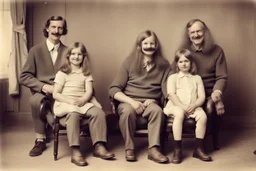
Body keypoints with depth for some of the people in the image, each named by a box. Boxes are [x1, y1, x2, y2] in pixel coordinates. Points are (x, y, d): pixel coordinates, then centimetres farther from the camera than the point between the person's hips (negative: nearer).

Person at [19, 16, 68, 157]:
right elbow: (24, 77, 1)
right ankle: (40, 140, -18)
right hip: (42, 92, 0)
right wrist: (44, 86, -15)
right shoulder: (36, 50, 6)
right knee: (35, 100, -36)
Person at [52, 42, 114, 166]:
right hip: (65, 103, -3)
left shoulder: (86, 74, 18)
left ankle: (99, 146, -23)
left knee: (99, 113, -26)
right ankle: (75, 152, -40)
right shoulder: (62, 73, 8)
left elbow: (89, 91, 3)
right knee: (73, 114, -38)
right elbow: (55, 94, 0)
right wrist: (71, 101, -17)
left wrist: (82, 100, -21)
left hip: (83, 103, 4)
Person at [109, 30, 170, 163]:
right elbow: (114, 89, -2)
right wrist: (132, 101, -17)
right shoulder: (129, 62, 4)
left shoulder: (163, 65, 9)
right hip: (128, 102, -1)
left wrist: (153, 99, -16)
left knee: (157, 110, -33)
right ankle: (129, 148, -18)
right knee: (128, 111, -35)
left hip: (150, 103, 1)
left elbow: (167, 90, 3)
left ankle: (153, 149, -31)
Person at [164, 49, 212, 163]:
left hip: (193, 107, 3)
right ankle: (177, 150, -33)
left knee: (202, 115, -30)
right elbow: (171, 95, -2)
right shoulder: (173, 77, 13)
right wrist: (182, 106, -17)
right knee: (179, 113, -37)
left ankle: (199, 149, -19)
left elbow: (202, 97, 8)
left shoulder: (197, 78, 19)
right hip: (176, 106, -2)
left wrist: (193, 105, -12)